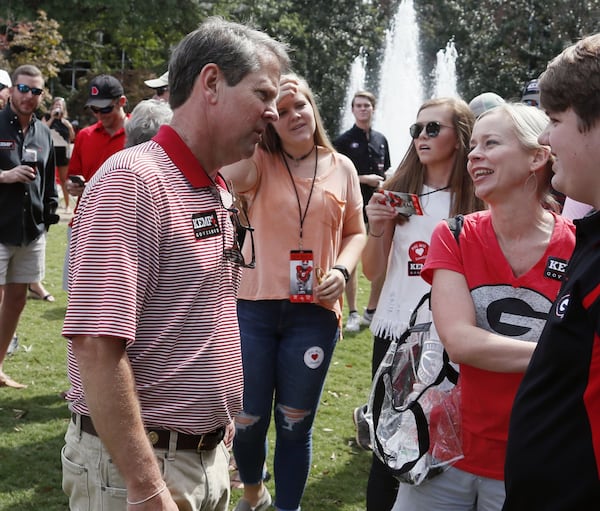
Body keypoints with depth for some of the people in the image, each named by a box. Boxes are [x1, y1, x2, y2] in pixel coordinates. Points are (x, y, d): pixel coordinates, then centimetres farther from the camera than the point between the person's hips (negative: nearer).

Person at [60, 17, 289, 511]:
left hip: (209, 456, 8)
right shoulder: (132, 180, -19)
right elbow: (95, 345, -26)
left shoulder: (218, 191, 8)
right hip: (135, 464, -8)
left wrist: (221, 424, 18)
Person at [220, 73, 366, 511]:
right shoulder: (260, 162, -2)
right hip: (254, 306, -1)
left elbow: (355, 232, 13)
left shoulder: (341, 167, 4)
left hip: (316, 312, 1)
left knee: (296, 424, 11)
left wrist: (342, 269, -6)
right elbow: (230, 176, -26)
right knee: (248, 420, 10)